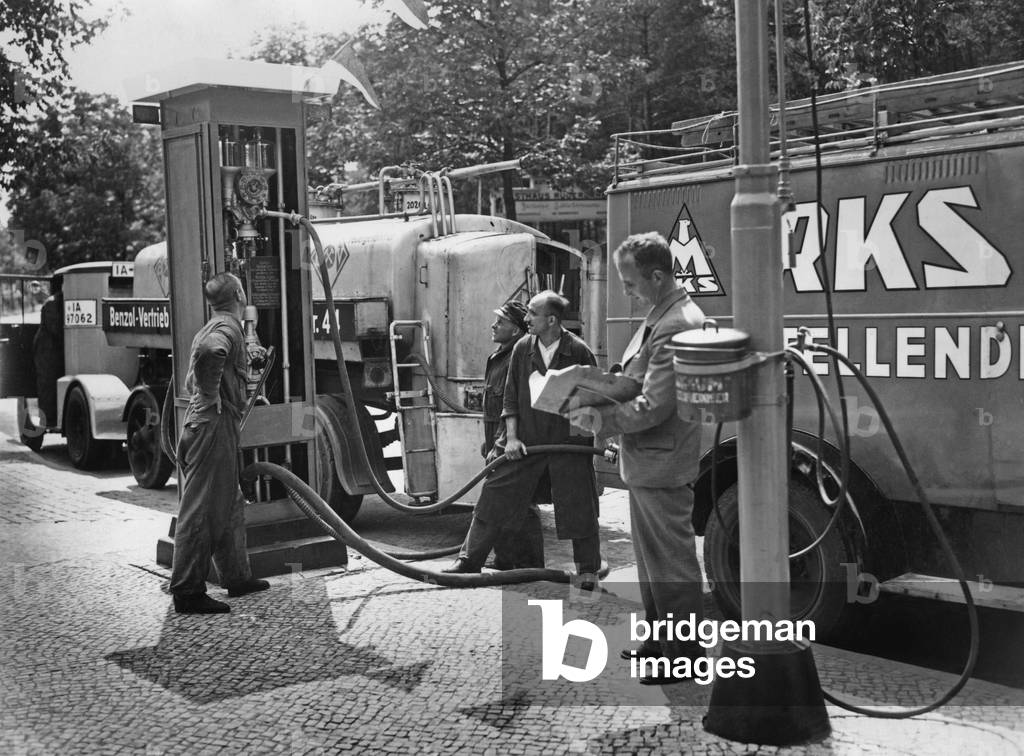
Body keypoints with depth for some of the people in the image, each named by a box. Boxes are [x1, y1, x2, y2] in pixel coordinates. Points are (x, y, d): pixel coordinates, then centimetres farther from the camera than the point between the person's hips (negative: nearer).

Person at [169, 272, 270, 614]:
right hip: (214, 425, -10)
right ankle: (188, 592, -3)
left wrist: (245, 356, 31)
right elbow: (208, 351, -35)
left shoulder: (214, 327, 18)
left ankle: (237, 576, 29)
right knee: (202, 509, -7)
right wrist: (211, 395, -24)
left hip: (201, 424, 10)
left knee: (230, 503, 19)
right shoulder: (227, 327, -13)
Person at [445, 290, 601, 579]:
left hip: (570, 444, -3)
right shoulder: (522, 348, 1)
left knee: (579, 508, 4)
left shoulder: (578, 351, -8)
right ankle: (469, 560, 12)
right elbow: (511, 397, 6)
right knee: (495, 497, 1)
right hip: (527, 442, 3)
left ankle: (588, 570, 23)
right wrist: (511, 437, -2)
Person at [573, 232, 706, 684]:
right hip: (645, 462, 10)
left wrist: (599, 420, -17)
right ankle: (659, 639, 35)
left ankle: (684, 655, 12)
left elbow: (652, 407, -25)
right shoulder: (660, 317, 11)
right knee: (651, 558, 21)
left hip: (660, 466, -10)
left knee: (671, 562, 1)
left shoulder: (677, 327, -22)